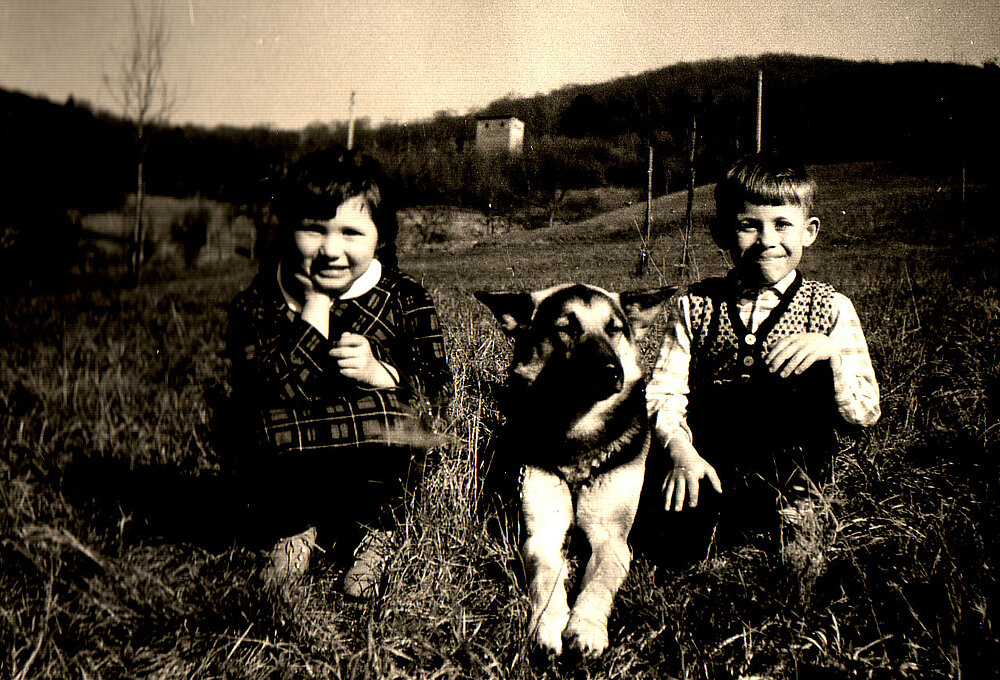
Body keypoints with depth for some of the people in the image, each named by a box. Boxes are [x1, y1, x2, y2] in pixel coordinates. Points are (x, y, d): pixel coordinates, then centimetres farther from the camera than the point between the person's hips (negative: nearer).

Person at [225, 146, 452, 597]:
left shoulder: (404, 301, -2)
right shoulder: (256, 306, -4)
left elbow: (438, 391, -5)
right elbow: (260, 400, -19)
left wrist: (379, 372, -25)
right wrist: (314, 311, -20)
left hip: (375, 476, 0)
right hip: (292, 477, 0)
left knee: (391, 413, -31)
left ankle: (372, 525, 1)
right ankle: (299, 526, 3)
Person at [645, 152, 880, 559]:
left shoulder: (831, 309, 4)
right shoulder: (693, 306, 6)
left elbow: (866, 414, -1)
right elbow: (665, 391, 0)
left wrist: (830, 353, -18)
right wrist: (679, 447, -20)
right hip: (704, 472, -1)